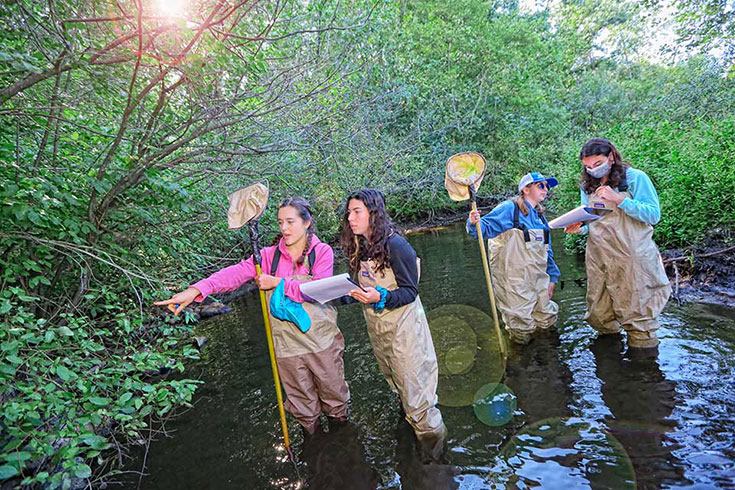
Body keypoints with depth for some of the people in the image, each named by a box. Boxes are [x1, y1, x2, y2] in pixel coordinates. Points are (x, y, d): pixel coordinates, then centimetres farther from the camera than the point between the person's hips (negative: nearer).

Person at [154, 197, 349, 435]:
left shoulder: (322, 252, -6)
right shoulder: (270, 255, -2)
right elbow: (237, 272, -17)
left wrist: (278, 283, -18)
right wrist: (197, 290, -32)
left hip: (321, 341, -1)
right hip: (286, 344, 2)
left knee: (333, 389, 16)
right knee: (300, 398, 17)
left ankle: (339, 425, 44)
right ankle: (310, 430, 43)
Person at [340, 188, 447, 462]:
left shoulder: (395, 245, -23)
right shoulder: (358, 247, 1)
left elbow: (410, 292, -20)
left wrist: (380, 297, -33)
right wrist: (348, 293, -7)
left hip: (403, 324, -7)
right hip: (376, 324, 8)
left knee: (411, 381, 1)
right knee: (392, 377, 23)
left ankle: (430, 432, 22)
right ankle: (410, 415, 47)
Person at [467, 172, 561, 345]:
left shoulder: (540, 217, 15)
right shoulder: (509, 208, -10)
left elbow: (547, 251, 21)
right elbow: (486, 226, -21)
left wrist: (552, 276, 18)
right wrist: (475, 223, -43)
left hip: (538, 280, 8)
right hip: (514, 283, -7)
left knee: (547, 320, 15)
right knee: (522, 332, -2)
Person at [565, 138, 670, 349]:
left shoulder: (635, 178, -3)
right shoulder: (588, 186, 12)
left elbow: (654, 215, -11)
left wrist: (619, 199, -19)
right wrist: (578, 228, -4)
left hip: (632, 258, -5)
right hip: (598, 260, 5)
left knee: (637, 317, 1)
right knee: (599, 316, 11)